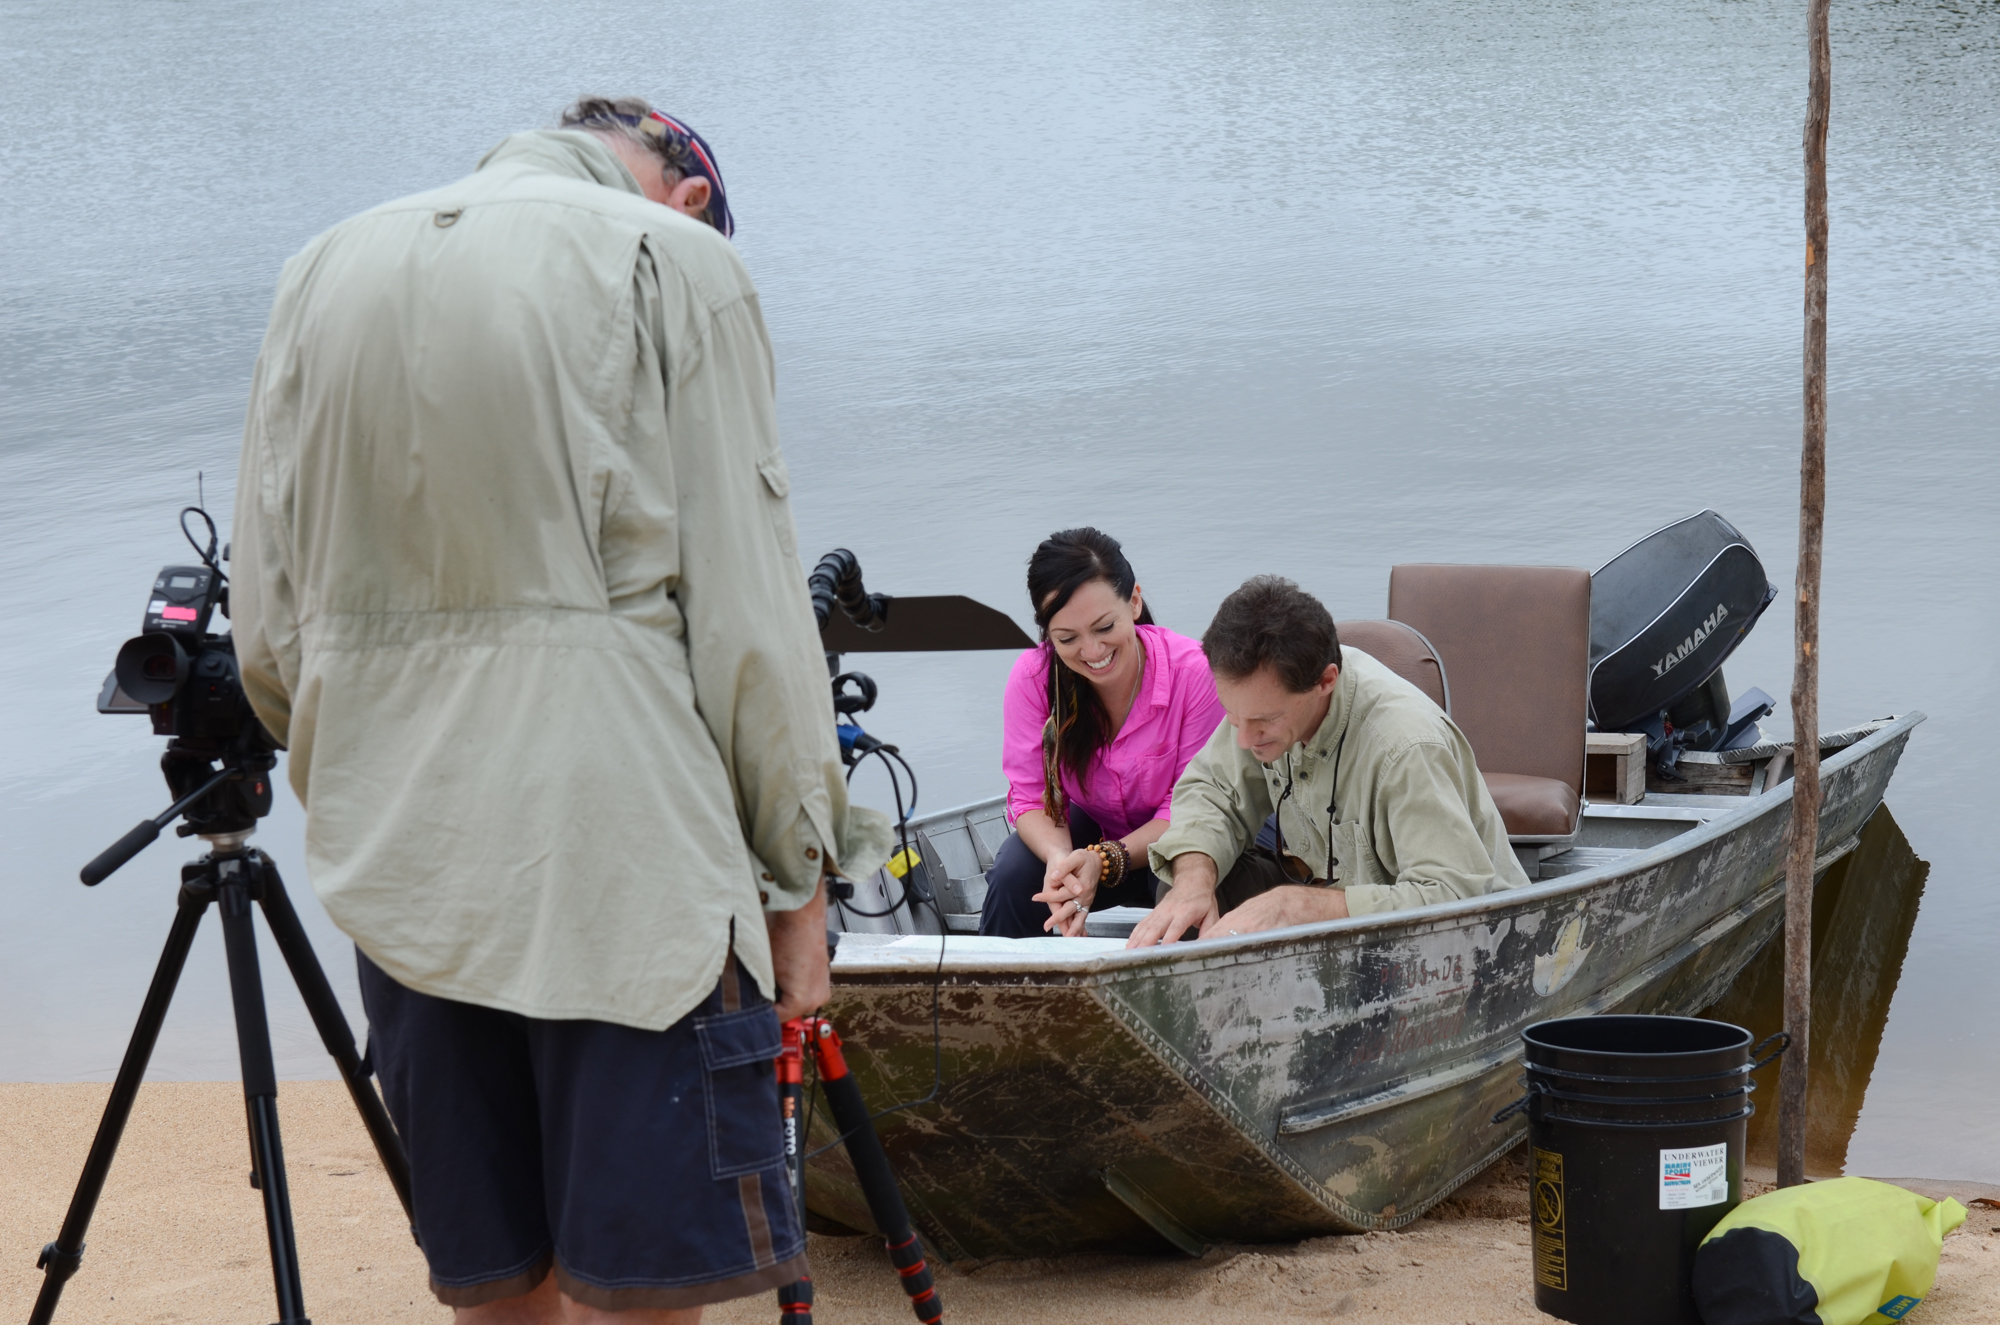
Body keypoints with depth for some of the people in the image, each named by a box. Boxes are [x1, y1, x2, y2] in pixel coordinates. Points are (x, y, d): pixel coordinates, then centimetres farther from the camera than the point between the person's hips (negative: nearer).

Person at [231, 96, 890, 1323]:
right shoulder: (677, 263, -1)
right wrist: (796, 875, 0)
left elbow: (267, 630, 13)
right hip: (623, 859, -5)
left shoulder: (320, 274, 15)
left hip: (400, 869, 5)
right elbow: (745, 611, -6)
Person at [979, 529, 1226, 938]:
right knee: (1011, 879, -27)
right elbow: (1030, 795, -12)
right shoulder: (1032, 677, -18)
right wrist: (1060, 859, -36)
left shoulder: (1193, 672, -25)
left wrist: (1106, 859, -37)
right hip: (1089, 827, 2)